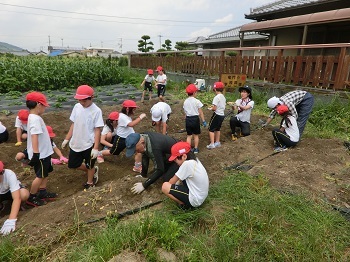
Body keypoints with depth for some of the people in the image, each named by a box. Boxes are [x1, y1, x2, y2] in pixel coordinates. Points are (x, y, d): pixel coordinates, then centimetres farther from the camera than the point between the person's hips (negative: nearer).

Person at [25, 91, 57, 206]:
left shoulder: (34, 117, 9)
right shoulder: (35, 119, -22)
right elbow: (34, 136, -30)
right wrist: (36, 154, -33)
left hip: (44, 152, 10)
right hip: (40, 154, -10)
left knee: (45, 173, 19)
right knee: (40, 176, 4)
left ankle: (42, 193, 31)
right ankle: (31, 197, 18)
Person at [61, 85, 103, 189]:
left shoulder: (96, 111, -17)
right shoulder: (77, 107, -1)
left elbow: (97, 130, -16)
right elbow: (73, 124, 9)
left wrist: (96, 148, -18)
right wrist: (67, 139, 11)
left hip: (89, 144, -6)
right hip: (75, 143, 6)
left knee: (89, 166, 14)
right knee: (73, 164, 19)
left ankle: (90, 183, 40)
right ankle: (93, 170, 41)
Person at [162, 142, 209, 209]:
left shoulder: (187, 164, -24)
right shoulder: (194, 160, 1)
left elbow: (172, 182, -11)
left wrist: (168, 184, 6)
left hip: (195, 200, -9)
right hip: (201, 196, 9)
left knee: (165, 186, -14)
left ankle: (184, 205, 0)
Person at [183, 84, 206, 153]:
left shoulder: (185, 101, 2)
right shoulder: (197, 101, -10)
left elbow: (185, 112, 4)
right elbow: (201, 113, -8)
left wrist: (188, 117, 14)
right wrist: (203, 121, -2)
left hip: (188, 119, 3)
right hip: (195, 119, -3)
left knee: (189, 135, 10)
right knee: (196, 135, 14)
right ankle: (195, 149, 21)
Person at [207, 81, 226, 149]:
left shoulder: (216, 97, -17)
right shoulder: (223, 97, 9)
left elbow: (214, 108, -20)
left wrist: (210, 109, 0)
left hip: (217, 115, -8)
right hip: (222, 115, 8)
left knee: (211, 129, 0)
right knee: (217, 129, 21)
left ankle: (212, 144, -2)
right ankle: (217, 142, 29)